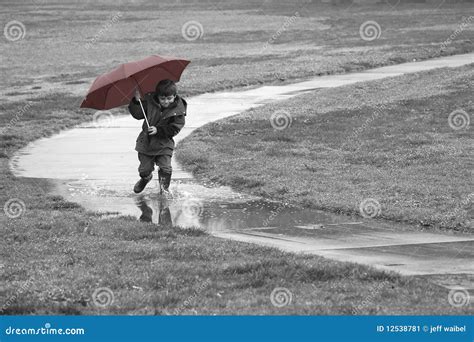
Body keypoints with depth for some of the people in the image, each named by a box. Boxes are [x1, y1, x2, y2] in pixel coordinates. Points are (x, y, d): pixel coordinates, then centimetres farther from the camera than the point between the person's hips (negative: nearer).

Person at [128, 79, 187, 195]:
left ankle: (164, 188, 15)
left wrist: (158, 130, -24)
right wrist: (136, 101, -21)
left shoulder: (178, 110, -14)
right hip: (146, 141, 2)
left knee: (165, 167, -10)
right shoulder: (149, 102, -9)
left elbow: (174, 129, -14)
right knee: (145, 168, 8)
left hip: (164, 143, -2)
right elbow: (138, 114, -7)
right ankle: (146, 177, 44)